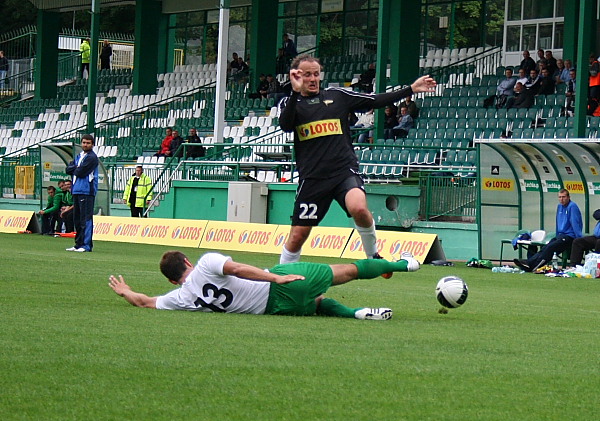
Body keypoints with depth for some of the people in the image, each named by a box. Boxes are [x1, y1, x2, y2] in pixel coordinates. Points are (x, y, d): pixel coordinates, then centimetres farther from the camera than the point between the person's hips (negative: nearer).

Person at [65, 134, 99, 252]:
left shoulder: (92, 157, -6)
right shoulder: (79, 156, 20)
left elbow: (81, 172, -14)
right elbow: (68, 169, 10)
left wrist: (75, 169, 4)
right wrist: (77, 168, -5)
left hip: (87, 191, -9)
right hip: (76, 191, 9)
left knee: (86, 219, -10)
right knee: (77, 219, 12)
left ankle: (87, 245, -12)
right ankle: (79, 244, 17)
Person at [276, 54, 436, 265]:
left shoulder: (337, 96, 13)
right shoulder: (290, 103, 8)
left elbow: (376, 101, 14)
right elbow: (286, 125, -13)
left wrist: (411, 89, 9)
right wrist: (296, 92, -24)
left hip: (345, 171, 0)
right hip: (312, 177, 0)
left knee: (358, 208, -30)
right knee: (298, 235, 1)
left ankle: (373, 254, -6)